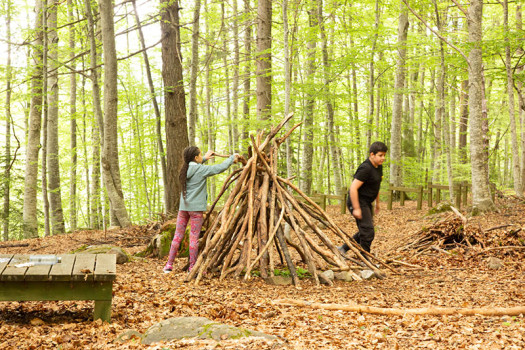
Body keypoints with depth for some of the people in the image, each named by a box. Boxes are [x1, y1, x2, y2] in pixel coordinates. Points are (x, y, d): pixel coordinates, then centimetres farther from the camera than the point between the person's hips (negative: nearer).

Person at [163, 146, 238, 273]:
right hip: (196, 208, -6)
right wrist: (232, 158, 6)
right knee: (194, 237, -1)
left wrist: (204, 159, 29)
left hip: (183, 207, 6)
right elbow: (220, 168, -8)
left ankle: (169, 265, 11)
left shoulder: (186, 169, 8)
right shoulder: (201, 170, -10)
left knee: (178, 235, 10)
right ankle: (192, 267, 4)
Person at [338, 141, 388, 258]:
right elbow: (353, 188, -26)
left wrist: (377, 202, 28)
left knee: (365, 231, 15)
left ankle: (343, 248, 27)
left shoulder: (379, 167, 8)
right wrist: (356, 208, -25)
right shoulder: (365, 168, -22)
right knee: (368, 231, -10)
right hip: (358, 202, -10)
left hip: (367, 203, 10)